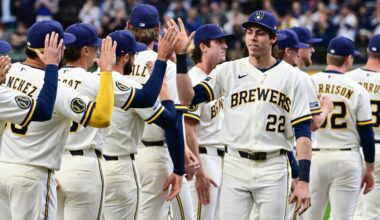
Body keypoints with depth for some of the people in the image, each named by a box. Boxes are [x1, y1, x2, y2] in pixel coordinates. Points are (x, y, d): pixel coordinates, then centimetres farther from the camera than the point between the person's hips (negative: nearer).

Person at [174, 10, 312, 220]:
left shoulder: (291, 76, 1)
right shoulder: (228, 71, 6)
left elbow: (302, 132, -2)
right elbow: (188, 98, -3)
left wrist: (303, 181, -10)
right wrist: (181, 56, -12)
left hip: (273, 169, -1)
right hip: (236, 166, 1)